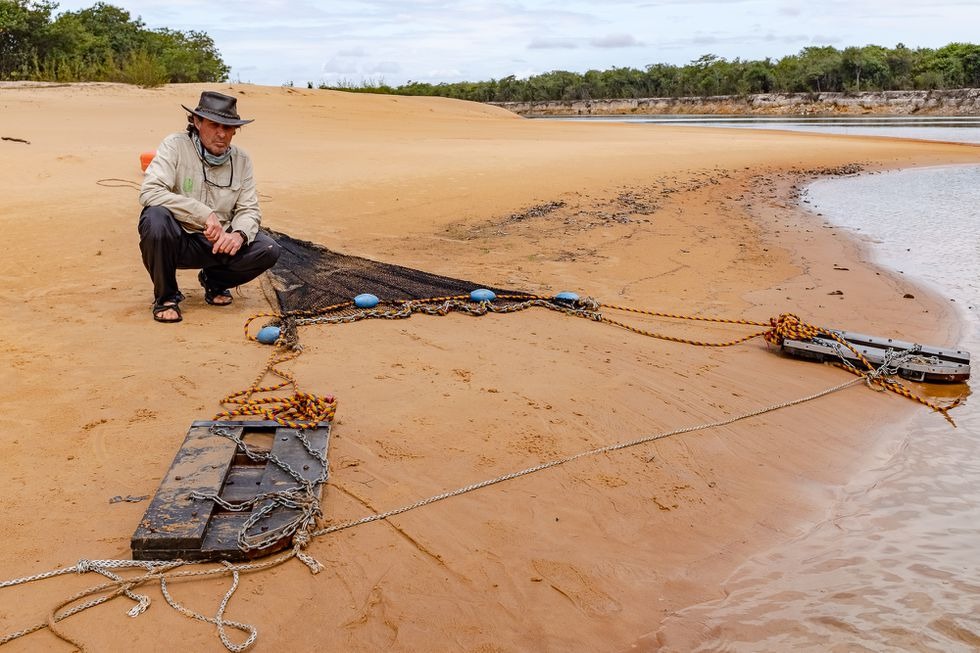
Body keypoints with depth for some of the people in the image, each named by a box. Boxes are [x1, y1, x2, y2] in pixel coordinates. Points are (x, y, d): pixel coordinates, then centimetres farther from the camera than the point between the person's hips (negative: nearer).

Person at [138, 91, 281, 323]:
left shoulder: (241, 160, 3)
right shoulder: (175, 146, -11)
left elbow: (249, 209, 1)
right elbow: (149, 192, -24)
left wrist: (239, 234, -23)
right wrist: (204, 214, -31)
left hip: (217, 243, 4)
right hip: (178, 241, -3)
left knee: (268, 250, -19)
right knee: (156, 218, -36)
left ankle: (214, 280, 13)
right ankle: (165, 297, -10)